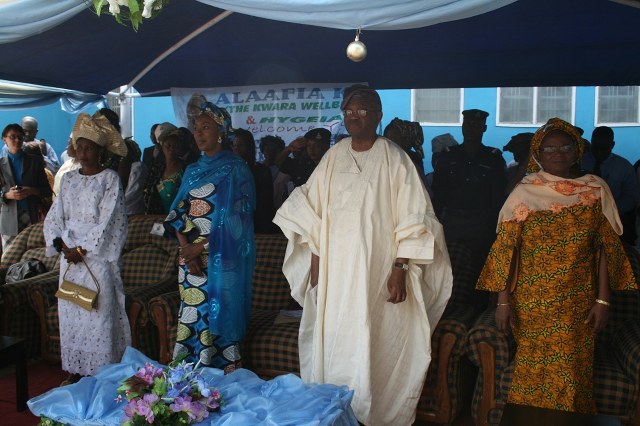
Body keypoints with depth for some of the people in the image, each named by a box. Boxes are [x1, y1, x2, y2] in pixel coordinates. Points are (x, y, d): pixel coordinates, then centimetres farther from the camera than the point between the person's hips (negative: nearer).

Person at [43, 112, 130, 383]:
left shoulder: (110, 178, -6)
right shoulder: (68, 178, 10)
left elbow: (108, 221, -12)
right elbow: (55, 216, 9)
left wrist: (83, 249, -12)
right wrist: (62, 245, -7)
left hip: (98, 254, -5)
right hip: (69, 254, 6)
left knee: (98, 312, -3)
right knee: (69, 312, 8)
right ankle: (73, 371, 19)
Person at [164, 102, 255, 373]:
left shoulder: (235, 169, -5)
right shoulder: (192, 171, 14)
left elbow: (231, 221, -12)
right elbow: (178, 214, 6)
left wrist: (200, 248, -11)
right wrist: (187, 250, -10)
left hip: (221, 260, -6)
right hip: (191, 260, 6)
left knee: (216, 319, -2)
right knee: (191, 319, 8)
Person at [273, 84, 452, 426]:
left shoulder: (394, 160, -3)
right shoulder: (333, 157, 8)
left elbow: (412, 220, -6)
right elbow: (313, 215, 10)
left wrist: (400, 270, -13)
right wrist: (315, 267, 4)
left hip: (376, 274, -4)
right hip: (335, 273, 4)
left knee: (374, 349, 0)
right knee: (333, 345, 8)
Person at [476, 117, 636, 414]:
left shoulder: (596, 191, 2)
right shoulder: (524, 193, -1)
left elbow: (607, 249, 2)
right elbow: (505, 249, -3)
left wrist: (603, 300, -3)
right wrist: (504, 301, -7)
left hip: (578, 305, 1)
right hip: (531, 303, -1)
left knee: (573, 374, 5)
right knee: (533, 373, 7)